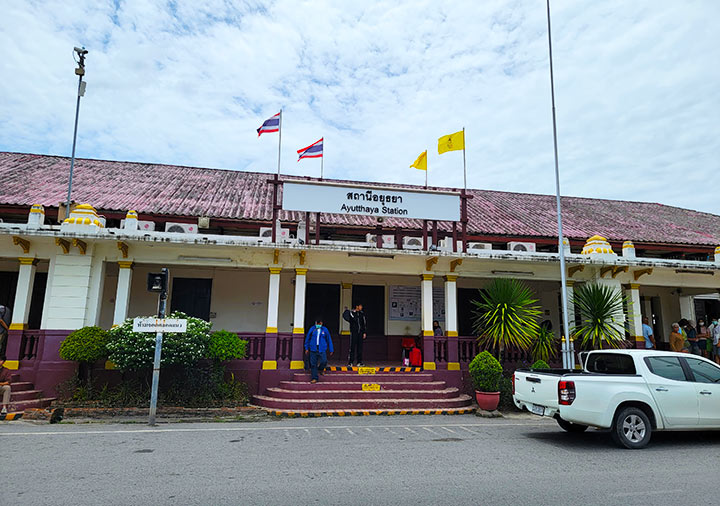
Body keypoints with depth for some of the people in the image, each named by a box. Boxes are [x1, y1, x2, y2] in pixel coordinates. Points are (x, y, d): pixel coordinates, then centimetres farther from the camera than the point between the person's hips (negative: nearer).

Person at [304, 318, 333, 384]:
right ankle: (314, 378, 10)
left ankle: (321, 369, 20)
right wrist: (306, 348, 12)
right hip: (313, 349, 0)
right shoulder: (312, 329, 4)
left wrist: (331, 350, 11)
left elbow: (329, 340, 11)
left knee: (324, 361, -14)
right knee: (313, 364, -1)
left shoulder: (325, 330, 5)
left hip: (322, 349, 0)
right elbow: (307, 339, 13)